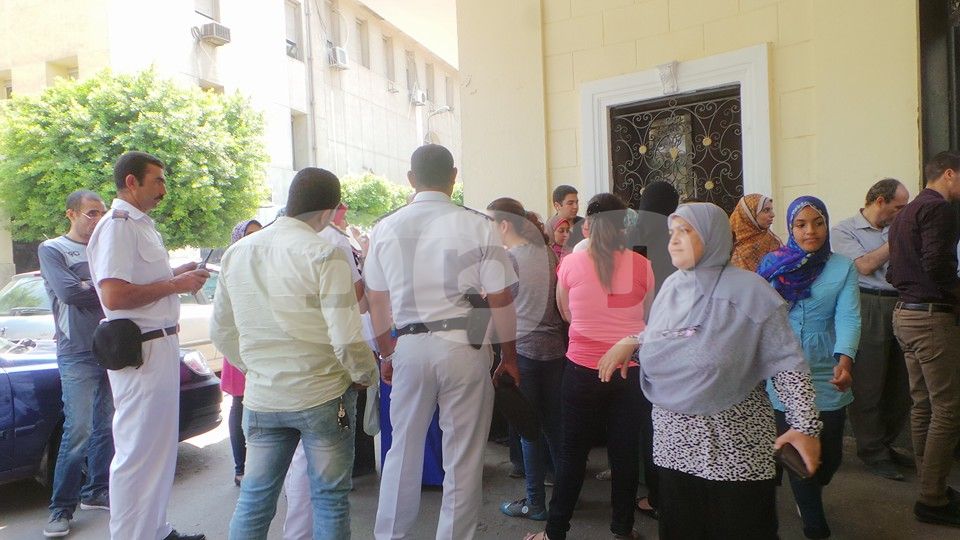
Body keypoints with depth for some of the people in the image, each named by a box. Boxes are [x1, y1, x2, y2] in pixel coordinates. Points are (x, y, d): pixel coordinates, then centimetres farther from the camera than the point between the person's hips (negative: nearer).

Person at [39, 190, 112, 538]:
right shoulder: (52, 250, 1)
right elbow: (68, 291, -14)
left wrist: (87, 287, -8)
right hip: (79, 353, -4)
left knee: (108, 427, 9)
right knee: (78, 431, -6)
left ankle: (96, 492, 22)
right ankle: (61, 508, 6)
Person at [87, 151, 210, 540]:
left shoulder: (143, 226, 17)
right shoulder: (117, 226, -14)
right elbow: (114, 296, -25)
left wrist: (176, 275, 11)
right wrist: (174, 285, -17)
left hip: (162, 344, 10)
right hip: (141, 350, -10)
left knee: (160, 446, 18)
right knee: (138, 453, -1)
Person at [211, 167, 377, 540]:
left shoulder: (236, 253, 3)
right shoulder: (324, 254, -16)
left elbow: (221, 333, 11)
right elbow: (346, 339, -21)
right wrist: (365, 375, -3)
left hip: (261, 397, 5)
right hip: (323, 396, -5)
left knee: (254, 498, 17)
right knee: (330, 497, 10)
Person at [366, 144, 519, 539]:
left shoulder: (385, 228, 2)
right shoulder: (478, 226, -8)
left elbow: (377, 300, 8)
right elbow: (500, 299, -6)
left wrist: (387, 353, 20)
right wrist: (509, 355, 6)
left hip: (408, 347, 3)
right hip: (464, 346, -3)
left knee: (404, 447, 18)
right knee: (463, 455, 10)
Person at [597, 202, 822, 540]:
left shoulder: (748, 290, -11)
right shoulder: (672, 286, 5)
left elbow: (787, 362, -10)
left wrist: (805, 425, -14)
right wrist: (630, 342, 4)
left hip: (734, 446, -5)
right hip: (674, 442, 5)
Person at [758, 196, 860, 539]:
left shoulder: (843, 268, 2)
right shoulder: (773, 264, 3)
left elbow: (848, 316, -12)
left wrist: (845, 360, -28)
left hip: (827, 373, 1)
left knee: (830, 454, 9)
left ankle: (806, 498, 43)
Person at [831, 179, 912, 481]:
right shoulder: (844, 231, 0)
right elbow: (864, 265, -12)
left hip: (899, 308, 7)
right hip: (867, 310, -7)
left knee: (901, 386, 11)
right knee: (868, 387, -1)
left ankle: (885, 444, 27)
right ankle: (873, 453, 10)